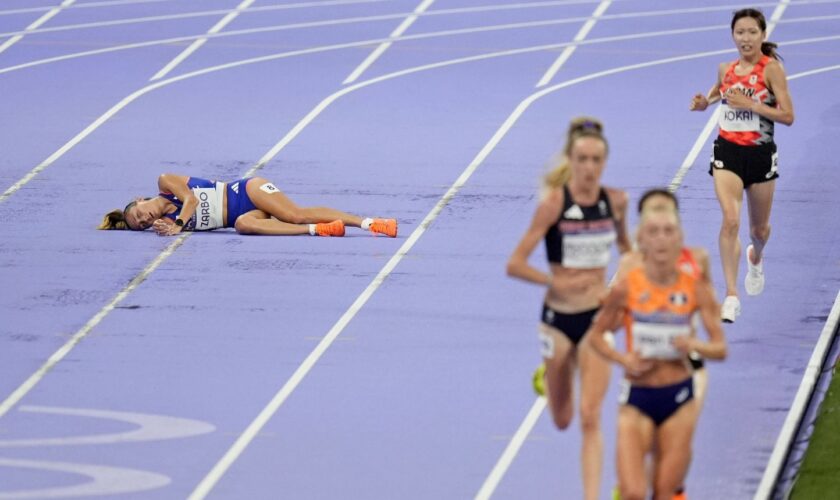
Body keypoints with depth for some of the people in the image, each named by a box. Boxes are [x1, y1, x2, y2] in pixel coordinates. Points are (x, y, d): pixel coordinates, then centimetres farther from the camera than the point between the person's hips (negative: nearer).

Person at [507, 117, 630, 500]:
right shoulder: (554, 202, -15)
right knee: (562, 420, 15)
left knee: (590, 418, -9)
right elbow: (514, 265, -14)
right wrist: (558, 282, -25)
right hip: (559, 317, -1)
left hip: (598, 317, 1)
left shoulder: (615, 201, -4)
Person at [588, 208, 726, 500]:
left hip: (678, 399, 2)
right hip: (637, 399, -1)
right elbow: (595, 335, 4)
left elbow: (720, 349, -1)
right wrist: (623, 359, -13)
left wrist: (694, 345, -22)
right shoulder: (627, 288, -8)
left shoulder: (696, 289, -4)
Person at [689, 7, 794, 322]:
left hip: (761, 154, -1)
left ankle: (755, 258, 54)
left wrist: (750, 104, -22)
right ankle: (731, 297, -21)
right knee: (730, 220, -19)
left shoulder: (771, 68, -9)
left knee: (759, 228, 16)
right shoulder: (726, 69, 3)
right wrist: (704, 102, 5)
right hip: (728, 151, 1)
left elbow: (788, 116, -13)